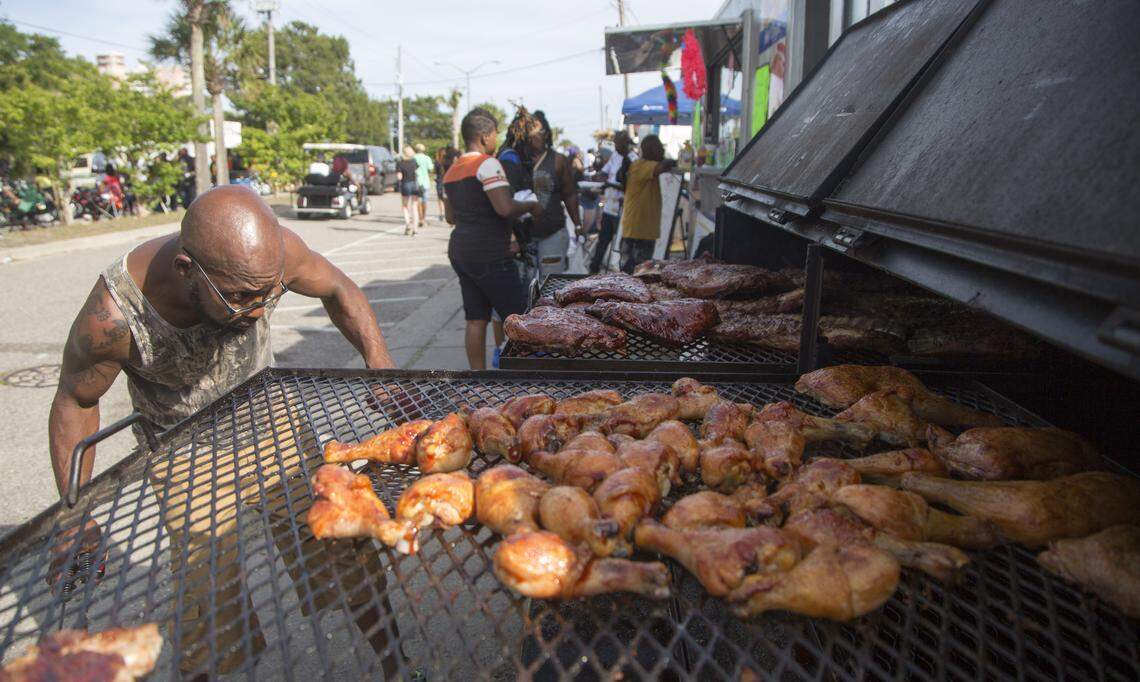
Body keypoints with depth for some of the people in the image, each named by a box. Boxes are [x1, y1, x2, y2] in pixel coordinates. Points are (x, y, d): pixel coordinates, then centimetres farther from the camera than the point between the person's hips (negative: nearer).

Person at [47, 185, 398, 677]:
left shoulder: (269, 253, -28)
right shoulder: (114, 315, -32)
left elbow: (337, 289, -6)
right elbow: (75, 401, -12)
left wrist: (382, 366, -16)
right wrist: (76, 518, -14)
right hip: (184, 450, -2)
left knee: (347, 549, 5)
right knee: (213, 617, -5)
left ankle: (393, 660, 28)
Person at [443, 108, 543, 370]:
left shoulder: (452, 170, 15)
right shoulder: (487, 163, -13)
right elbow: (505, 208, -24)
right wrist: (531, 205, -8)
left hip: (460, 251, 9)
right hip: (489, 255, -9)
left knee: (476, 320, 11)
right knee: (517, 318, 0)